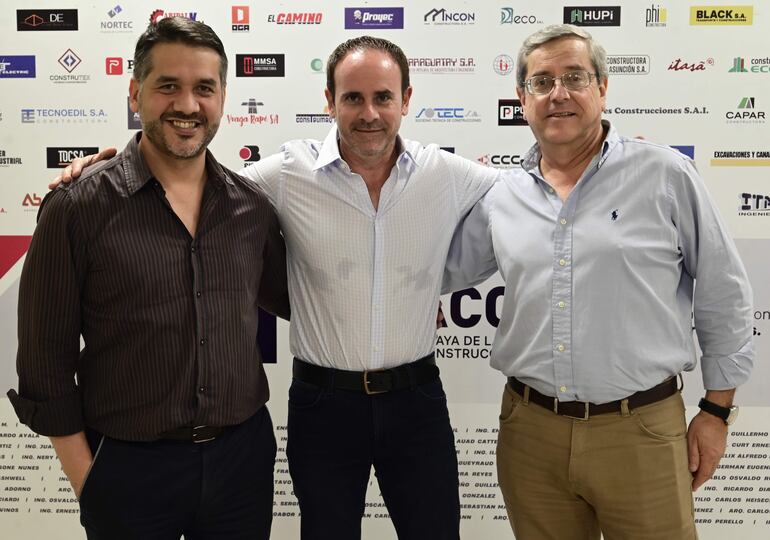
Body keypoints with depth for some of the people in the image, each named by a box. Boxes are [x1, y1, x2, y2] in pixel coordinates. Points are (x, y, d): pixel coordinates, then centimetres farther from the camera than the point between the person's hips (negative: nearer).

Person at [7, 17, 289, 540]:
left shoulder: (252, 206, 0)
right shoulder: (77, 208, -10)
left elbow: (288, 297, 15)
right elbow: (46, 360, -6)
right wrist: (86, 478, -5)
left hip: (243, 456, 4)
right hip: (129, 470, -3)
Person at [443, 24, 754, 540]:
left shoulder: (667, 175, -4)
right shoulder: (500, 198, 5)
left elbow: (725, 298, 1)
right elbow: (440, 271, 19)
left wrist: (717, 410, 2)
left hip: (641, 431, -2)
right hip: (530, 429, 3)